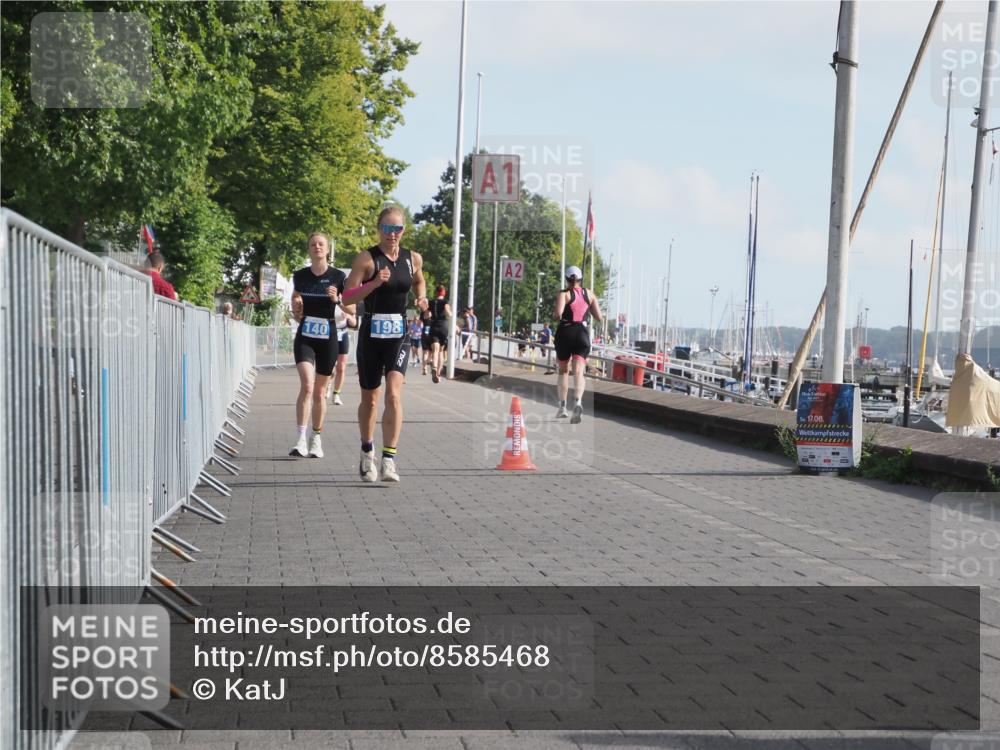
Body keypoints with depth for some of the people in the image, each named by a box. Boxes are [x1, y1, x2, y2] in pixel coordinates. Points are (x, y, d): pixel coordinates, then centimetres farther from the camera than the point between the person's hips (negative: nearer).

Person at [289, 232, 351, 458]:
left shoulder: (338, 276, -3)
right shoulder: (300, 276, 2)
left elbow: (352, 309, -1)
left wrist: (337, 299, -20)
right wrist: (296, 310, -7)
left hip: (328, 338, 0)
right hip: (304, 337, 0)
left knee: (320, 391, 9)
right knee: (307, 385, -18)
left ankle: (316, 439, 23)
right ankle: (301, 439, -19)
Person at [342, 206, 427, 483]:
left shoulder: (413, 259, 5)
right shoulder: (366, 258, -6)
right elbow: (347, 297, -11)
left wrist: (421, 298, 7)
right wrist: (374, 283, -25)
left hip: (398, 335, 1)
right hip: (371, 334, -1)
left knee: (394, 395, -16)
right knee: (369, 399, 11)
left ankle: (389, 460, -18)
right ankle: (367, 453, 34)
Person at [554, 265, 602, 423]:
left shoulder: (564, 294, -3)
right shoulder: (589, 294, 9)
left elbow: (558, 313, -20)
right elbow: (598, 317, 9)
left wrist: (557, 315, 3)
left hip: (565, 333, -2)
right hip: (582, 334, 2)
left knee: (563, 370, 16)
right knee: (579, 371, -8)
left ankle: (562, 407, 17)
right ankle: (578, 401, -35)